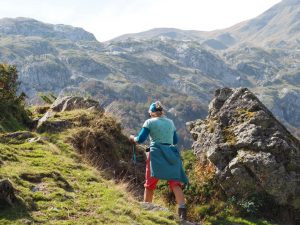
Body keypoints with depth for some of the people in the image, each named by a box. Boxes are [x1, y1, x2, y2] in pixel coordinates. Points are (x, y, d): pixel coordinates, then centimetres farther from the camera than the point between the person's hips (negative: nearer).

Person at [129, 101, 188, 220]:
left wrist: (133, 138, 20)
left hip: (156, 153, -3)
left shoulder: (150, 122, 3)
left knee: (150, 184, 9)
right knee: (174, 182, -6)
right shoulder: (170, 122, 17)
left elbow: (140, 139, 0)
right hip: (171, 154, 3)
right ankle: (182, 209, -21)